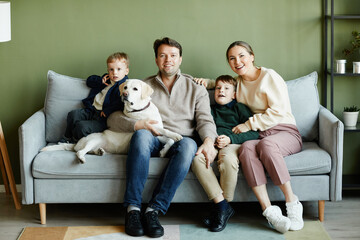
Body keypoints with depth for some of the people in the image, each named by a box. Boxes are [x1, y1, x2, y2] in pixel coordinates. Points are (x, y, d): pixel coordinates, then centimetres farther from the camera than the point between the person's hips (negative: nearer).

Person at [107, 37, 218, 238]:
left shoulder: (195, 89, 16)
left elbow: (205, 120, 2)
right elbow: (113, 119, 7)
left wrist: (209, 141, -21)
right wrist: (136, 125, -14)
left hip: (181, 141, 0)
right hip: (154, 142, 0)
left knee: (188, 145, -37)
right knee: (142, 134, -36)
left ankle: (154, 210, -36)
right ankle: (133, 208, -35)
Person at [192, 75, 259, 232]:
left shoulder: (240, 108, 18)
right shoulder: (210, 110, 30)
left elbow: (254, 133, 4)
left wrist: (230, 139, -10)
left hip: (232, 143, -3)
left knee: (228, 158, -40)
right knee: (197, 158, -33)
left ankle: (224, 205, -25)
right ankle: (221, 204, -32)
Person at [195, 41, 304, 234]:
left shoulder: (269, 77, 0)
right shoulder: (238, 82, 19)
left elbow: (278, 111, -8)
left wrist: (249, 124, -10)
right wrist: (206, 82, 21)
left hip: (285, 132, -4)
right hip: (258, 135, 4)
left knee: (266, 144, -39)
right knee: (246, 148, -34)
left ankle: (292, 204, -30)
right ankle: (269, 211, -40)